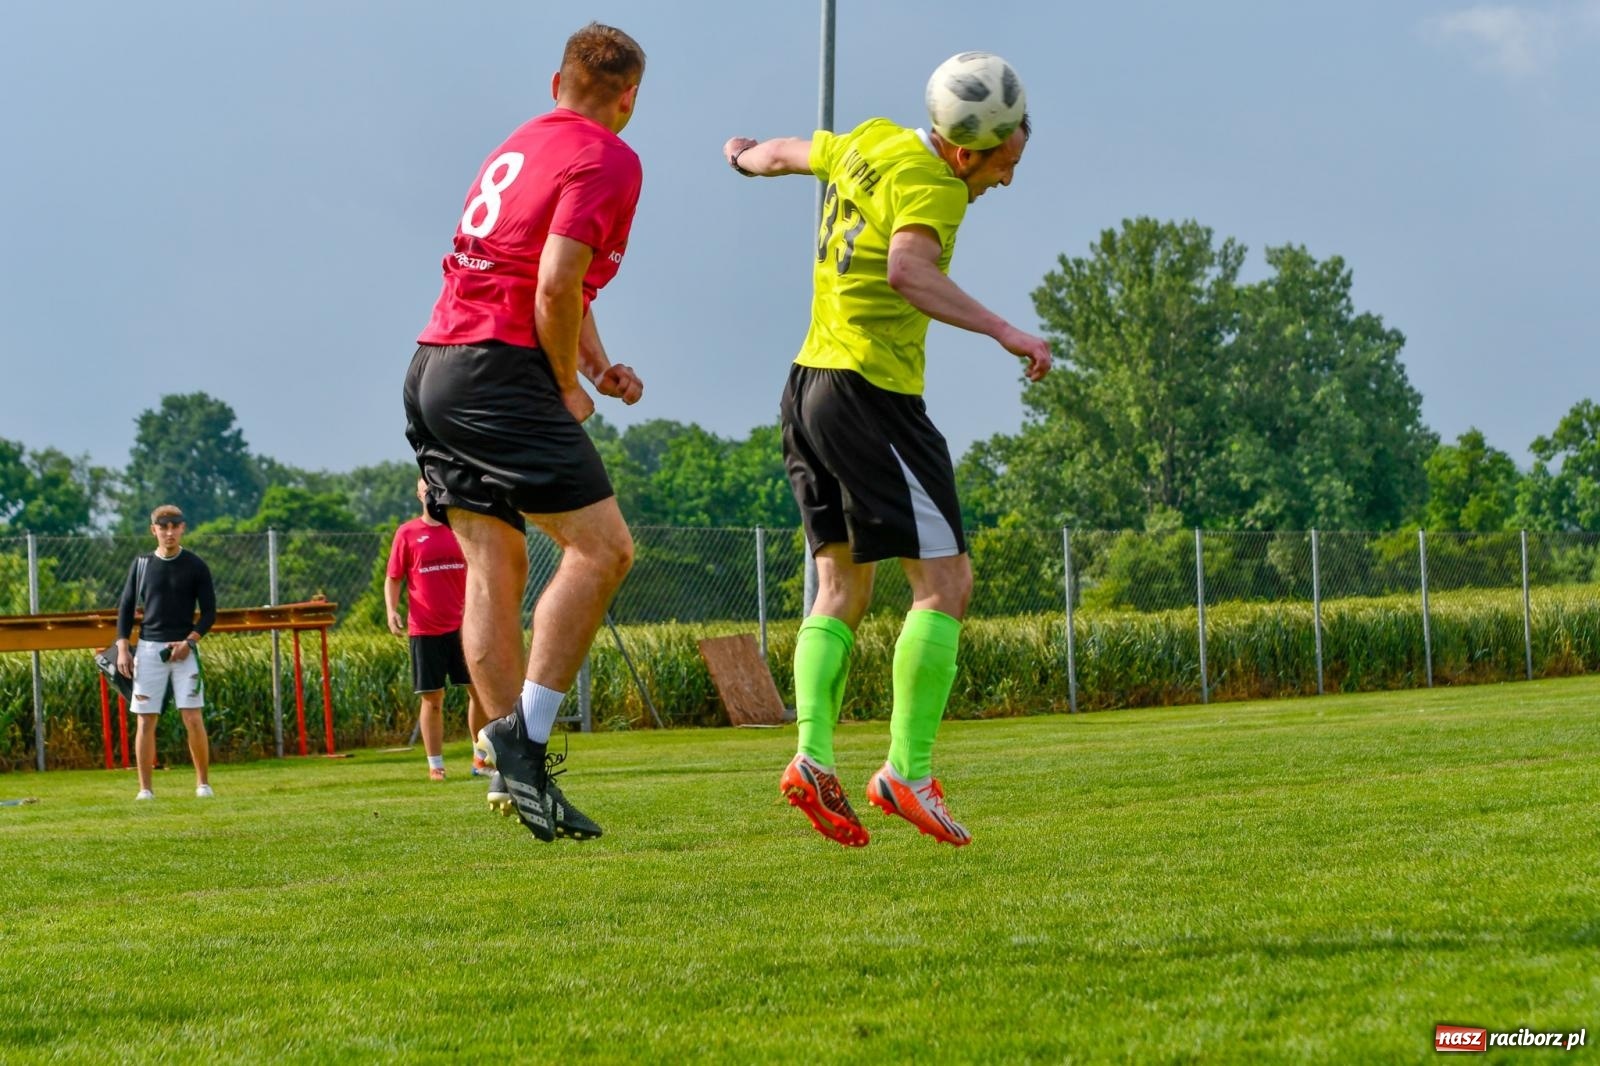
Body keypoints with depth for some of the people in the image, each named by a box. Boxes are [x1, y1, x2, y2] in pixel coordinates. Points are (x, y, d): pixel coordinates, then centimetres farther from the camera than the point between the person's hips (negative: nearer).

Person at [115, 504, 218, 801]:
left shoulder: (196, 566, 2)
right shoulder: (141, 564, 7)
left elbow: (209, 612, 3)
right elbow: (126, 607, 11)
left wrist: (190, 641, -11)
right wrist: (122, 647, 0)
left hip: (184, 649, -2)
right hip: (148, 648, 2)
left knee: (193, 719, -8)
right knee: (145, 720, -1)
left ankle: (203, 784, 2)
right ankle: (145, 789, 3)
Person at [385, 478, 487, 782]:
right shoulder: (407, 533, 3)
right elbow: (393, 577, 5)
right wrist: (392, 610, -10)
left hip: (463, 627, 1)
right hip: (424, 629, -1)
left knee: (479, 691, 1)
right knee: (432, 699, 1)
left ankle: (481, 759, 14)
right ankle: (435, 765, 8)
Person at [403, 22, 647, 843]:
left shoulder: (521, 145, 22)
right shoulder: (607, 160, -6)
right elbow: (555, 286, -16)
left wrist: (597, 364, 18)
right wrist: (570, 389, -4)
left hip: (433, 367, 9)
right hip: (498, 369, -9)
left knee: (494, 564, 7)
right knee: (601, 547, -9)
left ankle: (511, 771, 3)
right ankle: (524, 743, -18)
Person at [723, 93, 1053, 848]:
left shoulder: (868, 143, 11)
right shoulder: (929, 185, -15)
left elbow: (791, 153, 30)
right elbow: (907, 272, -33)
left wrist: (744, 157, 52)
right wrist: (1004, 331, -37)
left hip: (811, 386, 10)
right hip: (873, 391, -9)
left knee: (842, 589, 11)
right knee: (943, 581, -7)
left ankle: (813, 761, -3)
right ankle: (907, 771, -12)